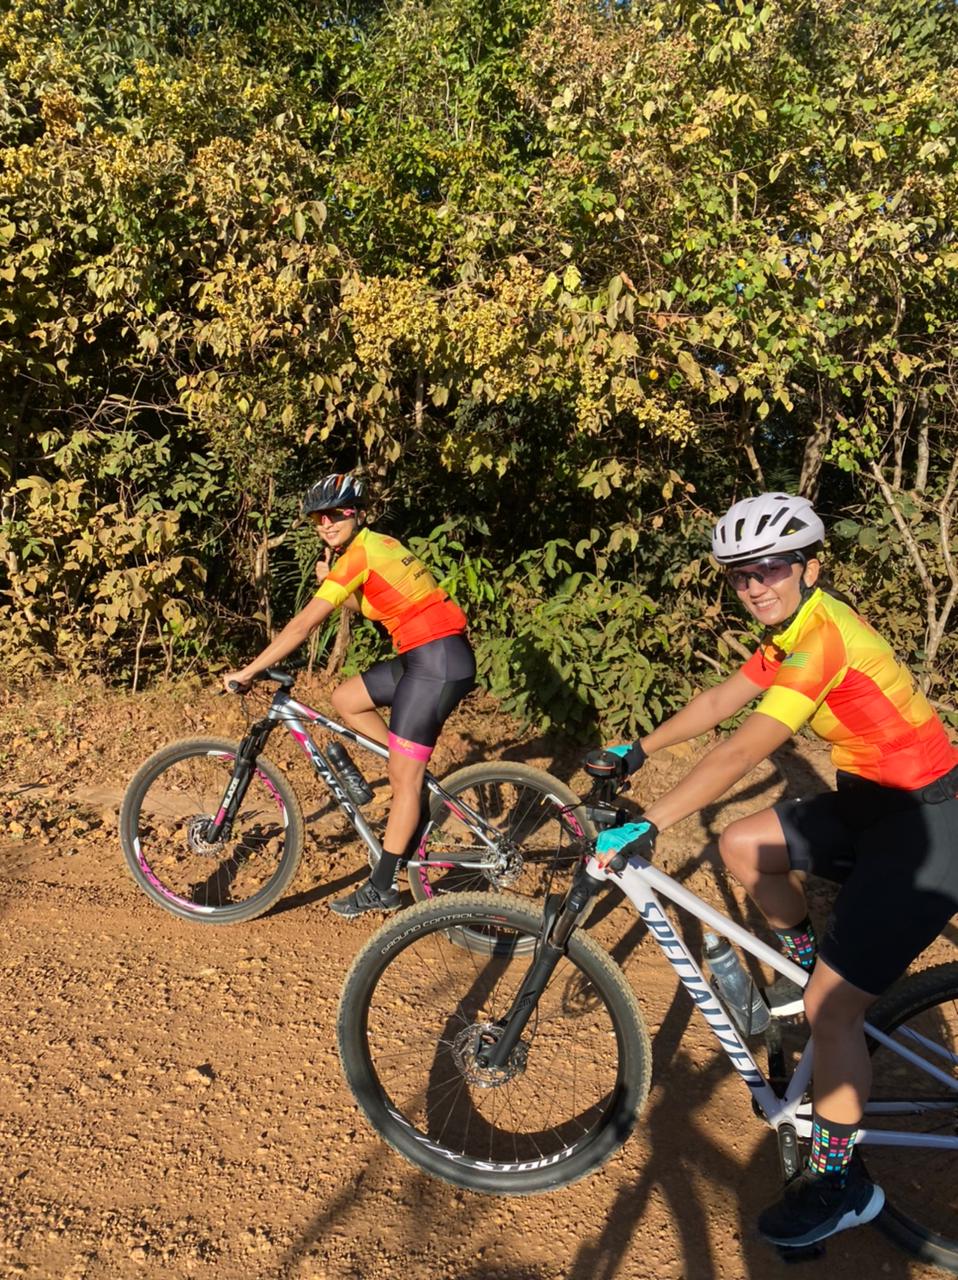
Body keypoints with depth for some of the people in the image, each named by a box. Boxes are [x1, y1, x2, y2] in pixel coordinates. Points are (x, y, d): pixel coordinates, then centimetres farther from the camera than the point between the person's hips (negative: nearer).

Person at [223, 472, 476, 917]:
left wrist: (247, 672, -12)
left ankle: (382, 888, 9)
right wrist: (329, 583, 2)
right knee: (345, 699, 16)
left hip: (437, 662, -9)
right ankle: (413, 773, 20)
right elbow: (363, 605, 18)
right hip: (431, 654, 9)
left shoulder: (358, 554, -13)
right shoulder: (378, 543, 15)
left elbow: (304, 623, -16)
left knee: (403, 778, -2)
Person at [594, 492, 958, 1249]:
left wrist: (646, 827, -32)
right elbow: (719, 701, 13)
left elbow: (741, 753, -32)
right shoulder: (793, 631, 4)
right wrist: (639, 750, 18)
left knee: (831, 1008, -7)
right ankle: (816, 963, 25)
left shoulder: (822, 636, -25)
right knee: (742, 845, 5)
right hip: (871, 802, 9)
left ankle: (838, 1182, 12)